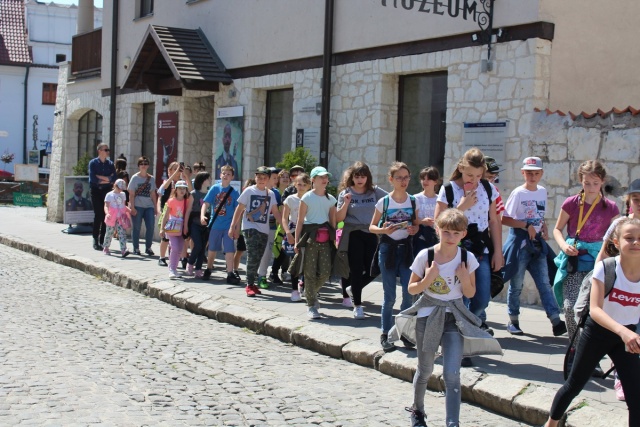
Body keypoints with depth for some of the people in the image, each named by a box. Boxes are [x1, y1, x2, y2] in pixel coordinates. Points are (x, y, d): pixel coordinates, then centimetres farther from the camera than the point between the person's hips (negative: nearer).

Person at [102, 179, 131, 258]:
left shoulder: (123, 194, 14)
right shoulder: (109, 195, -3)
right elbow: (106, 206, -11)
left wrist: (129, 210, 4)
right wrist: (107, 213, -29)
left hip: (121, 218, 3)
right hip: (111, 218, -3)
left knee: (122, 233, -10)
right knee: (109, 234, 10)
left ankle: (123, 250, -18)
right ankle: (106, 248, 30)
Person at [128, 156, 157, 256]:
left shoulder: (151, 178, 10)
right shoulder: (135, 178, 0)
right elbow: (131, 194, -3)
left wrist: (155, 207, 9)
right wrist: (132, 207, -10)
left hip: (149, 206, 3)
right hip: (138, 206, -3)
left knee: (151, 226, -3)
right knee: (137, 227, 1)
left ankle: (148, 247, 9)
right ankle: (136, 248, 11)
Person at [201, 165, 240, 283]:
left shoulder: (234, 192, 0)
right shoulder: (214, 188, 0)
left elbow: (237, 210, 2)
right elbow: (206, 203, -4)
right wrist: (202, 215, -21)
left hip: (228, 226, -1)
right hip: (214, 224, 1)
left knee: (229, 250, -4)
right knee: (212, 249, 14)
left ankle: (230, 274, 0)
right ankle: (208, 270, 30)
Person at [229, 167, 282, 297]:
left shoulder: (270, 194, 10)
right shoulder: (249, 191, -1)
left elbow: (275, 212, 12)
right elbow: (239, 209, 0)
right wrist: (232, 226, -5)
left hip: (264, 230, 4)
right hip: (250, 228, -4)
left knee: (258, 258, 7)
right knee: (252, 256, -14)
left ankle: (252, 283, 19)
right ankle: (249, 285, -7)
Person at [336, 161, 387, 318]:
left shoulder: (375, 191, 5)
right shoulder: (345, 193, 0)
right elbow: (339, 218, -1)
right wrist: (346, 203, -16)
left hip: (371, 235, 2)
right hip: (353, 235, -2)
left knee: (373, 270, 3)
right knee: (356, 270, -1)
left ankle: (352, 289, 31)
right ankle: (357, 306, 8)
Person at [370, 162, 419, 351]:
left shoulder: (413, 201, 3)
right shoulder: (383, 202, -3)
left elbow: (416, 224, 13)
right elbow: (372, 227, 3)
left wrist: (414, 229, -10)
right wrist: (384, 230, -18)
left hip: (406, 248, 2)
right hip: (388, 248, -2)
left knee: (409, 292, -3)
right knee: (389, 295, 2)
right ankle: (385, 334, 14)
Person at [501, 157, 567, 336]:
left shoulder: (543, 191, 10)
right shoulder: (518, 193, -7)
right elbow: (504, 219, -11)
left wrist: (544, 229, 2)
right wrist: (526, 225, -19)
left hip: (537, 242, 5)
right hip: (520, 241, -5)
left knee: (544, 282, 0)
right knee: (516, 283, 4)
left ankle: (556, 321, -4)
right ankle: (513, 321, 14)